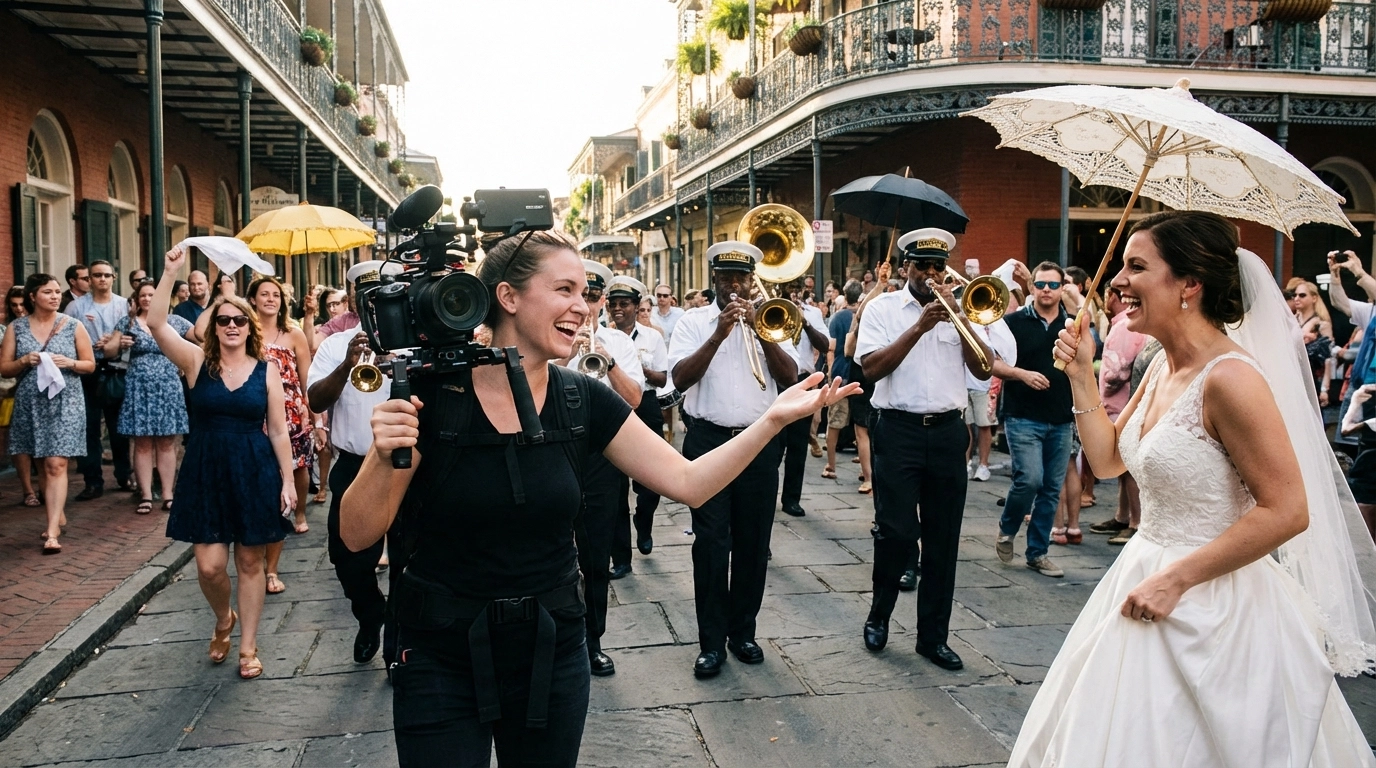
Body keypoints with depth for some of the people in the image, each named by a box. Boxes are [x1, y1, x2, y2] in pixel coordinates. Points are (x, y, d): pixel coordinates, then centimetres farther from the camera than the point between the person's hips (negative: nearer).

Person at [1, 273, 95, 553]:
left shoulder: (73, 326, 1)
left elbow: (90, 365, 4)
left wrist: (68, 363, -15)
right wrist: (24, 361, -14)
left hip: (64, 403, -3)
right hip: (30, 404, 3)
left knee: (56, 465, -10)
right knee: (44, 464, 11)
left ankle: (52, 531, -12)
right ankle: (59, 515, 27)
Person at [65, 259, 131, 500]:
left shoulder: (124, 305, 4)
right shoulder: (76, 306, 2)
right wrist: (92, 346, -14)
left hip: (117, 372, 0)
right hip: (87, 373, 0)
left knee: (119, 426, 9)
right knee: (89, 428, 3)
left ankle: (124, 476, 20)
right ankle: (93, 482, 10)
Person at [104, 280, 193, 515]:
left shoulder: (174, 321, 5)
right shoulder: (128, 322, 7)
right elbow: (109, 351, 5)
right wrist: (120, 345, -15)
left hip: (168, 387, 0)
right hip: (138, 388, 0)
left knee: (167, 443, 3)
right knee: (142, 444, 1)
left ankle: (168, 494, 7)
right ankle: (146, 495, 5)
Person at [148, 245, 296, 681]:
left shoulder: (266, 371, 0)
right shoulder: (197, 362, 0)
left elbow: (278, 431, 2)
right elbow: (156, 324, -15)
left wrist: (288, 481, -2)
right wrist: (171, 272, -21)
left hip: (254, 473, 0)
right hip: (205, 471, 0)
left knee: (250, 561, 8)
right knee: (209, 565, -3)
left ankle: (248, 646, 22)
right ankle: (223, 620, 30)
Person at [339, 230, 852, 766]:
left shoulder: (585, 401, -4)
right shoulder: (432, 392, -14)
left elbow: (688, 482, -6)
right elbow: (358, 535, -12)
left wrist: (774, 418, -15)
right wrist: (385, 455, -31)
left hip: (552, 651, 3)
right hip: (441, 659, -3)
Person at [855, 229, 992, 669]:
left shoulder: (960, 310, 12)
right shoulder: (882, 308, 2)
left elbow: (983, 369, 1)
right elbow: (871, 368, -11)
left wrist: (958, 317, -9)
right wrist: (919, 327, -17)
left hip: (948, 432, 3)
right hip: (899, 431, -3)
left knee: (943, 540, 7)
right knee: (897, 531, -7)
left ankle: (933, 636, 19)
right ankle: (878, 616, 19)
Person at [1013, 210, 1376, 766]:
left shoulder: (1229, 377, -22)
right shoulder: (1163, 366, 5)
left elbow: (1287, 511, -23)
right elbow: (1108, 461, 11)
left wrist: (1175, 579, -22)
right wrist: (1081, 377, 1)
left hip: (1212, 606, -9)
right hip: (1149, 570, 9)